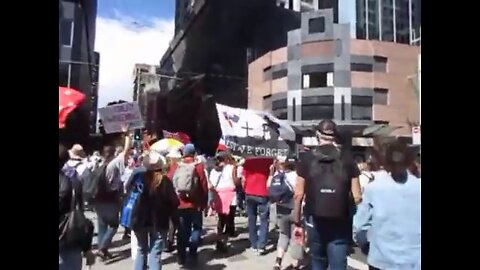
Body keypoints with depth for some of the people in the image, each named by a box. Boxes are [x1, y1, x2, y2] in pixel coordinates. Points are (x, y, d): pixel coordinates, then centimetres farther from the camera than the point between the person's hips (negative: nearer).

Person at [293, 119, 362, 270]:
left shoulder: (307, 158, 0)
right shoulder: (347, 158, 0)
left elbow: (298, 195, -1)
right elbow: (357, 196, -3)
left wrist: (297, 222, 7)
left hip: (315, 222, 1)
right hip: (340, 224, -1)